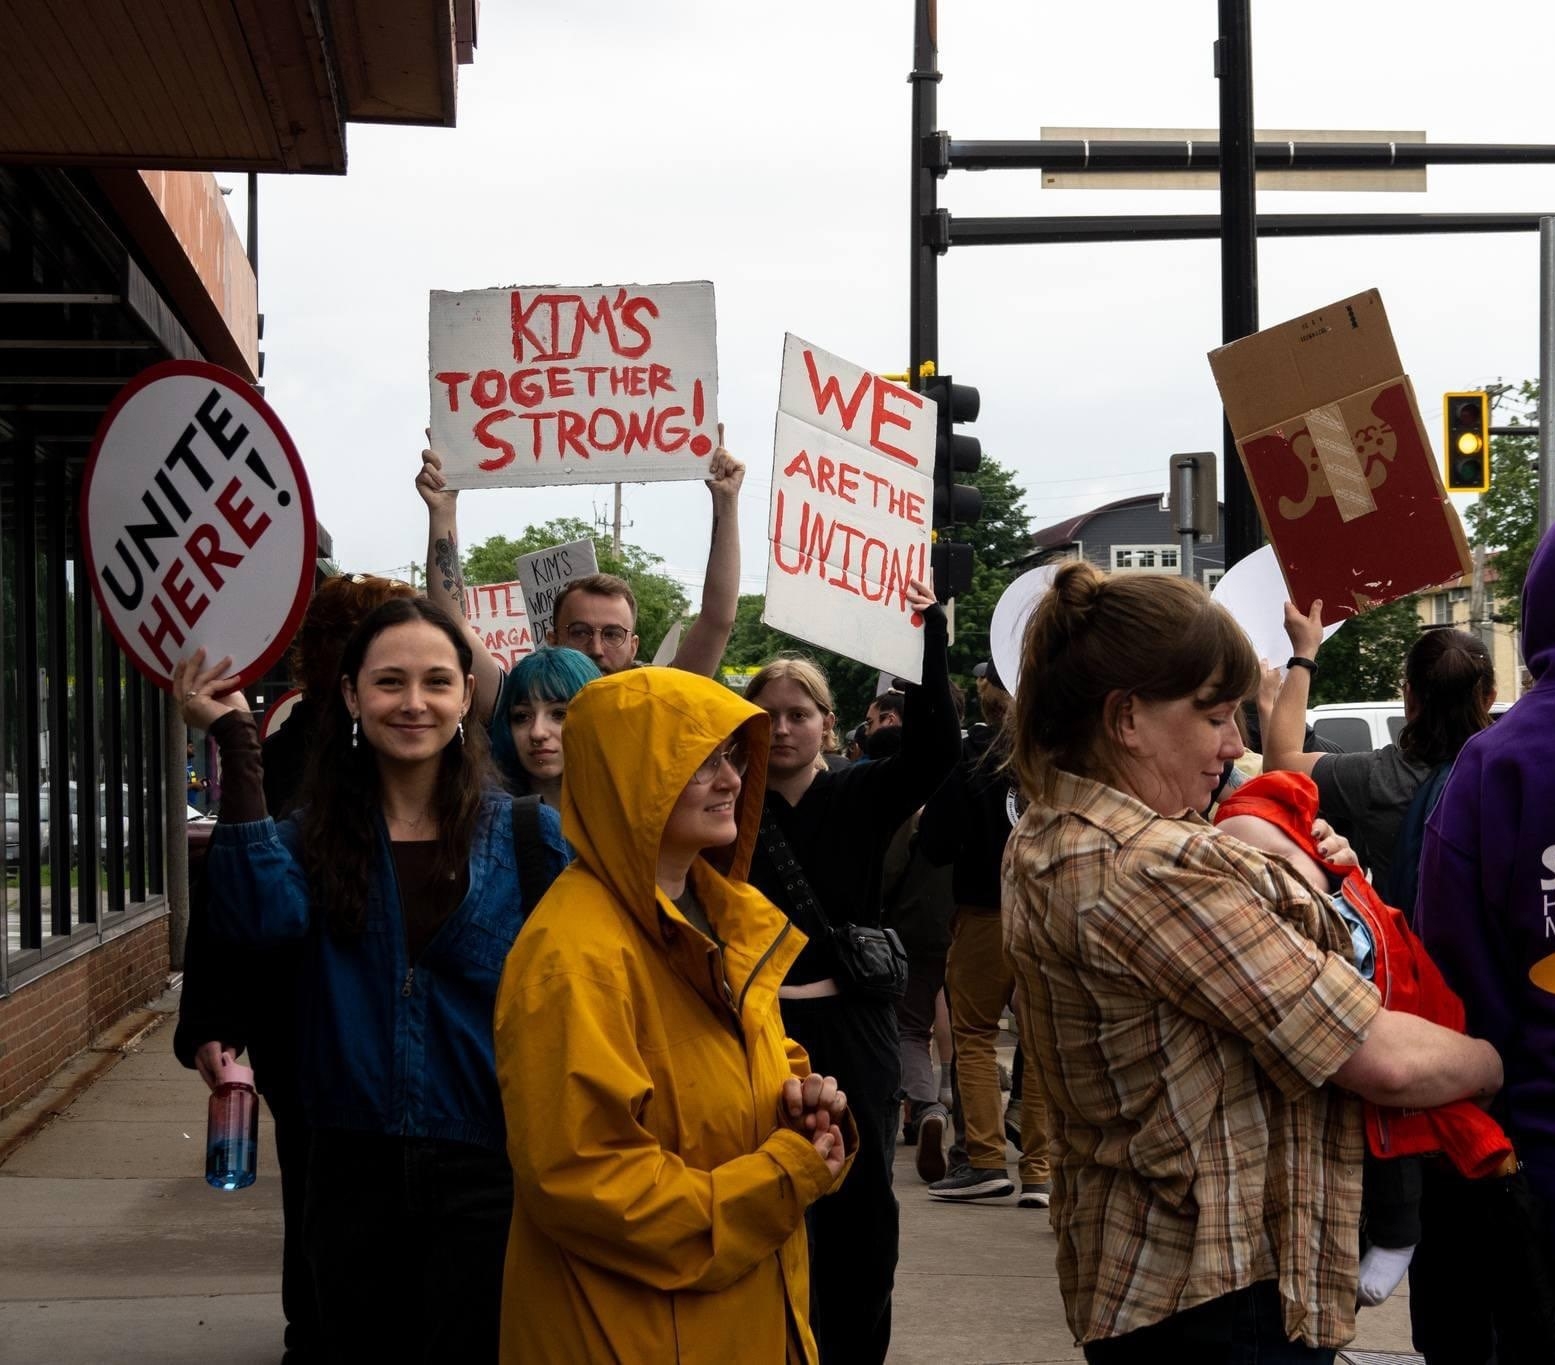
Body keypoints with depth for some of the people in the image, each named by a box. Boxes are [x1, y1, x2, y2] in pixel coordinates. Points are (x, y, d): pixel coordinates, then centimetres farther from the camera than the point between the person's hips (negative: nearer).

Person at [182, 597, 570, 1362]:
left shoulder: (524, 834, -2)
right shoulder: (317, 833, 2)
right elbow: (265, 913, -19)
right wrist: (237, 746, -19)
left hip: (486, 1164, -2)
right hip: (353, 1164, 2)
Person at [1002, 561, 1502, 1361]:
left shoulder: (1044, 843, 8)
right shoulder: (1150, 867, -25)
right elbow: (1383, 1061, -22)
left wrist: (1290, 875, 5)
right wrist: (1509, 1057, -5)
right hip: (1227, 1293, -11)